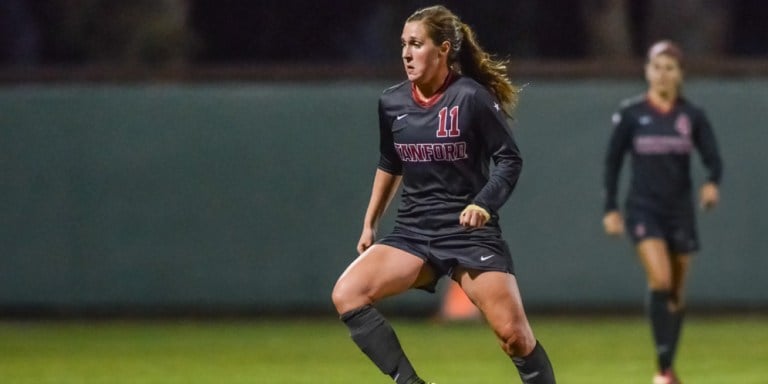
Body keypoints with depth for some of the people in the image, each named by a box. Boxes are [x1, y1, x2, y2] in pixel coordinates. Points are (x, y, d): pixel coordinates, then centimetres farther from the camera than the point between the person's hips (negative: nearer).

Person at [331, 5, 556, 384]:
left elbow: (510, 159, -6)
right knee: (346, 293, -18)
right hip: (413, 231, 5)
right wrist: (369, 223, 20)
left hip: (469, 231, -5)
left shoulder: (471, 97, -12)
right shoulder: (392, 102, 2)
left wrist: (484, 203, -21)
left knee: (513, 333, -11)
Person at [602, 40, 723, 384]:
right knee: (660, 280, -21)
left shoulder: (692, 116, 1)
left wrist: (712, 183, -26)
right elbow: (612, 161, 4)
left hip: (680, 210, 3)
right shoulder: (630, 114, -2)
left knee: (676, 293, 8)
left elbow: (713, 158, -4)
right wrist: (610, 209, 0)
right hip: (644, 209, -3)